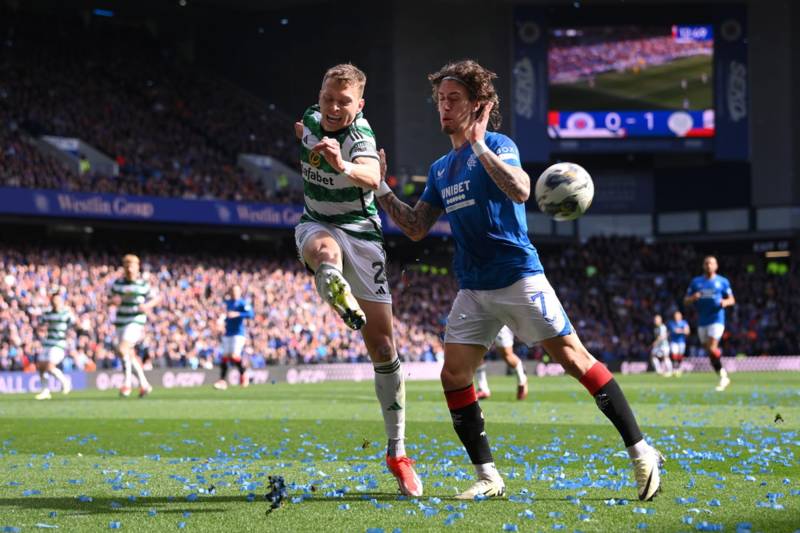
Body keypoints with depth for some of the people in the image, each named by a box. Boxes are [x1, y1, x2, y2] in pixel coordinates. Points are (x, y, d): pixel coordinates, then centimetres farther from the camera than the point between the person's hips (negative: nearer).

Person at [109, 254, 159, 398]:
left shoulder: (143, 285, -3)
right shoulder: (118, 283, 6)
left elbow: (156, 298, 5)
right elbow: (112, 298, 15)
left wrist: (147, 305, -14)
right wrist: (113, 301, -9)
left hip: (136, 321, -5)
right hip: (121, 321, 5)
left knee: (122, 349, -22)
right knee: (130, 354, 10)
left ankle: (127, 383, -13)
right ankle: (144, 384, 23)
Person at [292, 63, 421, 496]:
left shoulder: (359, 134, -20)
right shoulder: (311, 120, -4)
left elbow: (372, 177, -45)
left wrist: (342, 165, -62)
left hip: (361, 233, -3)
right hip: (316, 225, 3)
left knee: (383, 347, -4)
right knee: (326, 251, -40)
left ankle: (397, 453, 6)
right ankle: (342, 300, -77)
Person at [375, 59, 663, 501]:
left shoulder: (497, 146, -6)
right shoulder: (440, 169, 15)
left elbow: (520, 190, -26)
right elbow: (416, 228, 17)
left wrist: (479, 145, -26)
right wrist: (381, 189, 8)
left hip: (517, 278, -7)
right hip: (472, 289, 7)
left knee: (573, 359, -8)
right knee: (454, 376, -3)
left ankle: (641, 453, -2)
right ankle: (488, 478, 5)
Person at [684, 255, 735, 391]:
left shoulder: (722, 282, 4)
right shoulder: (696, 282, 10)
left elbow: (732, 300, 8)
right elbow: (686, 301, 10)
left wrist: (725, 302, -15)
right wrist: (693, 298, -13)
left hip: (716, 320, -4)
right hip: (702, 322, 4)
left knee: (712, 349, -19)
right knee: (709, 351, 6)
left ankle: (723, 376, -7)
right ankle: (723, 377, 18)